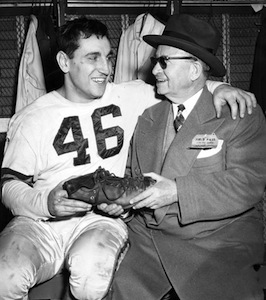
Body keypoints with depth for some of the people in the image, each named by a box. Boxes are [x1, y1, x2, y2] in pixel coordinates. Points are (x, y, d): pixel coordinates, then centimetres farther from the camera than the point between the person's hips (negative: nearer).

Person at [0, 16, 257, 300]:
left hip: (102, 219, 1)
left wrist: (217, 87, -1)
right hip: (39, 220, 0)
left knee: (92, 271, -34)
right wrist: (44, 202, -16)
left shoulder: (129, 97, 10)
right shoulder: (31, 118, 5)